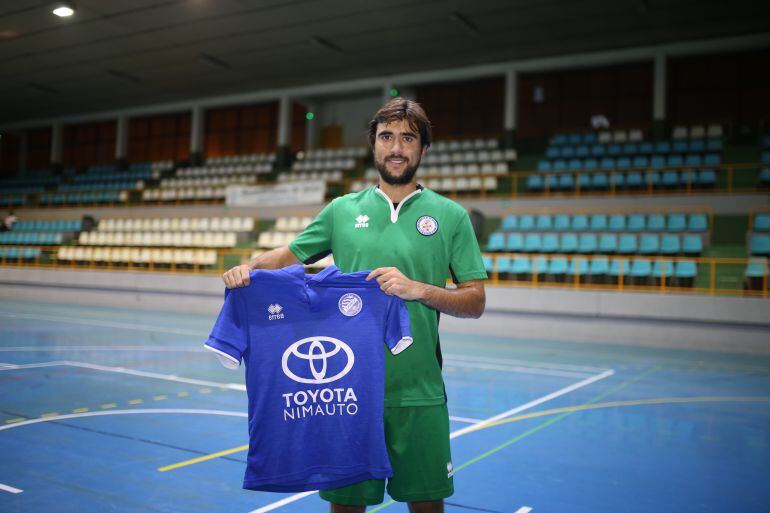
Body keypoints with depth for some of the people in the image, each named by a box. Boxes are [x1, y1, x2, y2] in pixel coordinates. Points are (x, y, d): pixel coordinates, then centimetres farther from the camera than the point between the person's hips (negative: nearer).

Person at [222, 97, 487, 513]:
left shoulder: (450, 216, 2)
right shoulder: (342, 210, 7)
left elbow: (475, 302, -1)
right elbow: (288, 255, 15)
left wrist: (417, 289, -17)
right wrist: (249, 267, -5)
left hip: (419, 391, -1)